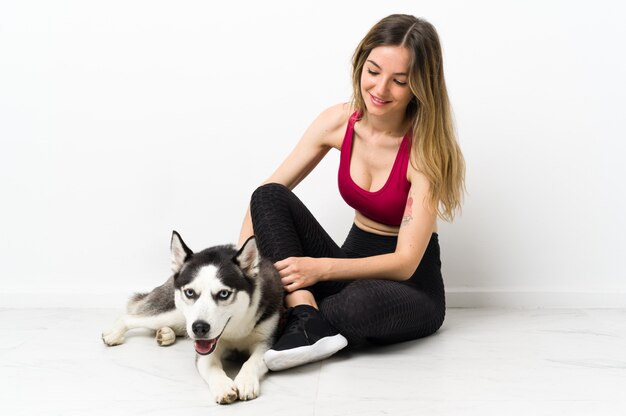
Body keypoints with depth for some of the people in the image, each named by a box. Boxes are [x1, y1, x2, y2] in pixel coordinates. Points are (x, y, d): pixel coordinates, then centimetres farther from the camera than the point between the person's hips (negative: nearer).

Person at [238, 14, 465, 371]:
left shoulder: (425, 149, -20)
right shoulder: (339, 121, -7)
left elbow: (405, 263, -22)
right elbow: (266, 195, -3)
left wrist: (321, 268, -32)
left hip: (412, 286, -5)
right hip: (353, 268, 5)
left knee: (362, 300, -42)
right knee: (270, 197, -18)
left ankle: (300, 320, -14)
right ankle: (309, 321, -29)